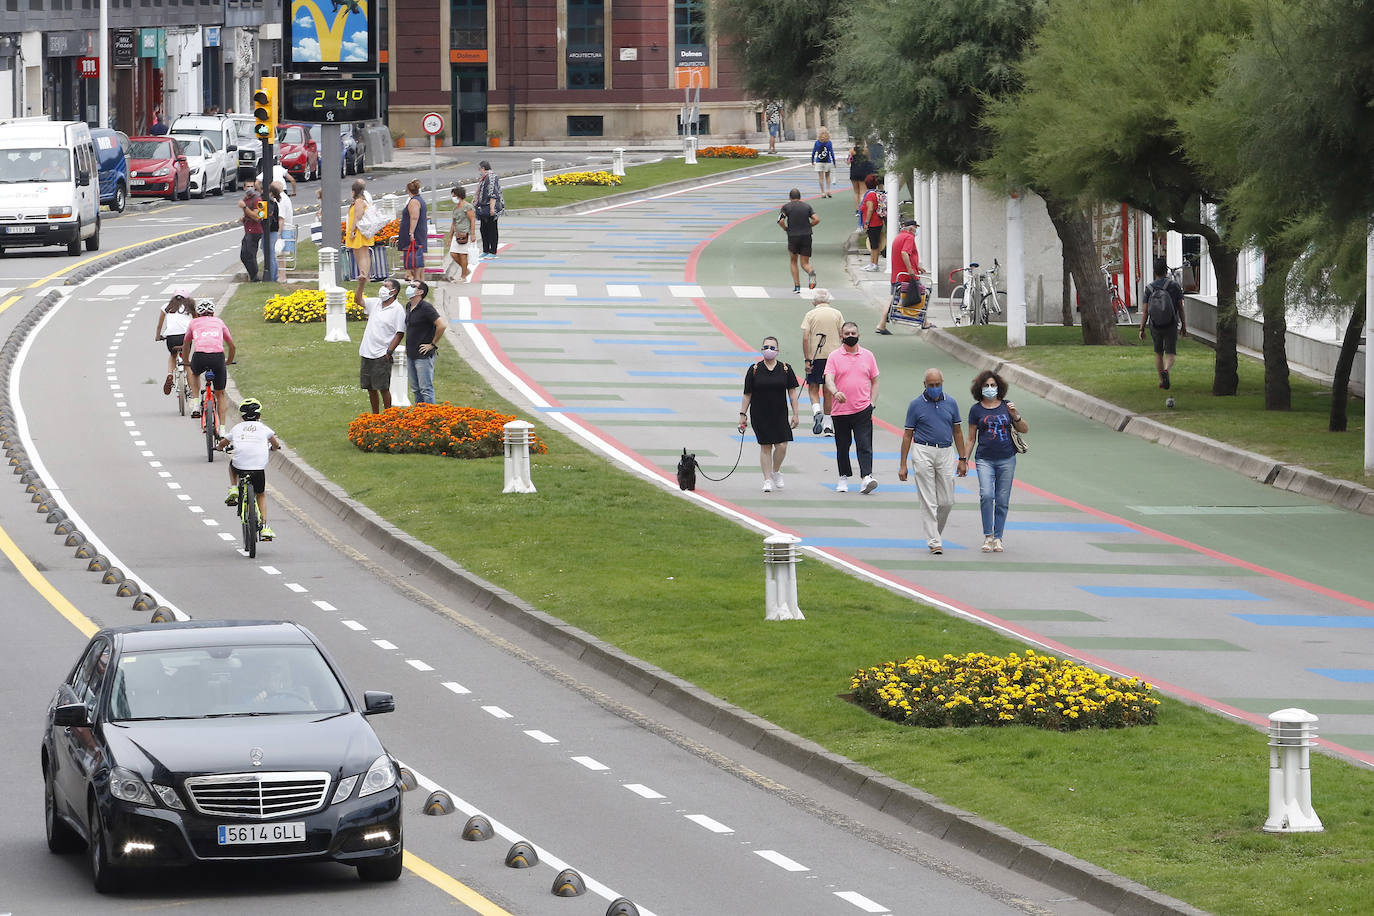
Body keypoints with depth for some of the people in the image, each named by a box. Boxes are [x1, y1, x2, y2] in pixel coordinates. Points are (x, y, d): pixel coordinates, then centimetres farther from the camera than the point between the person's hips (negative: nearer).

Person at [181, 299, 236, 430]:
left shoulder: (193, 323, 24)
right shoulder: (219, 322, 25)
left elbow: (186, 346, 39)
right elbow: (232, 346, 34)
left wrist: (187, 362, 56)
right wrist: (228, 362, 52)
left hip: (199, 356, 0)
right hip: (218, 357, 0)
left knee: (195, 374, 37)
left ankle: (196, 406, 21)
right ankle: (222, 428, 12)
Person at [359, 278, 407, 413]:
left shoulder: (398, 310, -8)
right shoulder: (375, 304, 11)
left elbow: (400, 333, -11)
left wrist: (389, 352, -16)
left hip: (382, 356, -7)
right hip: (367, 354, 7)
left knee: (383, 388, -4)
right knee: (370, 388, 11)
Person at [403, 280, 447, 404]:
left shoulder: (426, 308, -17)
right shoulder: (408, 306, 10)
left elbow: (442, 325, -23)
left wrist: (432, 344, -14)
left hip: (423, 356, -9)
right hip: (410, 355, 9)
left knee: (426, 389, -6)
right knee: (415, 389, 14)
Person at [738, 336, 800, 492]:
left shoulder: (785, 369, 1)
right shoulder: (754, 370, -1)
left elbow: (792, 392, 4)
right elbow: (747, 395, 3)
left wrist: (795, 414, 0)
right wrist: (742, 414, 0)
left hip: (780, 415, 1)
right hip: (760, 415, -1)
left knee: (782, 446, -7)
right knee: (765, 447, 0)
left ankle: (776, 472, 20)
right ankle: (768, 480, 9)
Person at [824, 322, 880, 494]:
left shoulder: (867, 356, 8)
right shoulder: (834, 357, 2)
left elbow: (874, 381, 14)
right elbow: (828, 379, -9)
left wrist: (872, 403, 3)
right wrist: (835, 392, -31)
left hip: (862, 409, 0)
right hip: (841, 410, 0)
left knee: (864, 444, -11)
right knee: (842, 446, 9)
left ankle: (867, 477, -19)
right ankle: (844, 478, 22)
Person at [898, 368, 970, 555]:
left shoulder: (950, 403, 8)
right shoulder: (916, 405, -1)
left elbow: (957, 431, 14)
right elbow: (907, 435, 2)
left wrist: (962, 459, 10)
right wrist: (903, 465, -1)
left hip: (946, 452, 3)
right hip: (923, 453, -3)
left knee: (947, 501, 2)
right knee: (928, 501, -6)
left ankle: (936, 532, 25)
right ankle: (934, 542, -4)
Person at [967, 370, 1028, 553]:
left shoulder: (1006, 406, 7)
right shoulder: (976, 410, 4)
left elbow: (1025, 429, 9)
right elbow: (971, 439, 9)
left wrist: (1015, 416, -10)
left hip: (1006, 459, 1)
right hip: (985, 460, -1)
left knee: (1002, 500, 2)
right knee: (986, 495, -18)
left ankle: (998, 538, 13)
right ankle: (988, 536, -6)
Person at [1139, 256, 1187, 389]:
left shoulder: (1149, 289, -6)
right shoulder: (1174, 286, -8)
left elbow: (1145, 311, -7)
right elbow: (1180, 308, -4)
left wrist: (1142, 329, -1)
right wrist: (1184, 327, 4)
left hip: (1155, 327, 2)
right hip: (1171, 326, -2)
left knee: (1158, 353, 20)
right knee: (1170, 354, -1)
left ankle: (1161, 380, 24)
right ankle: (1166, 371, -30)